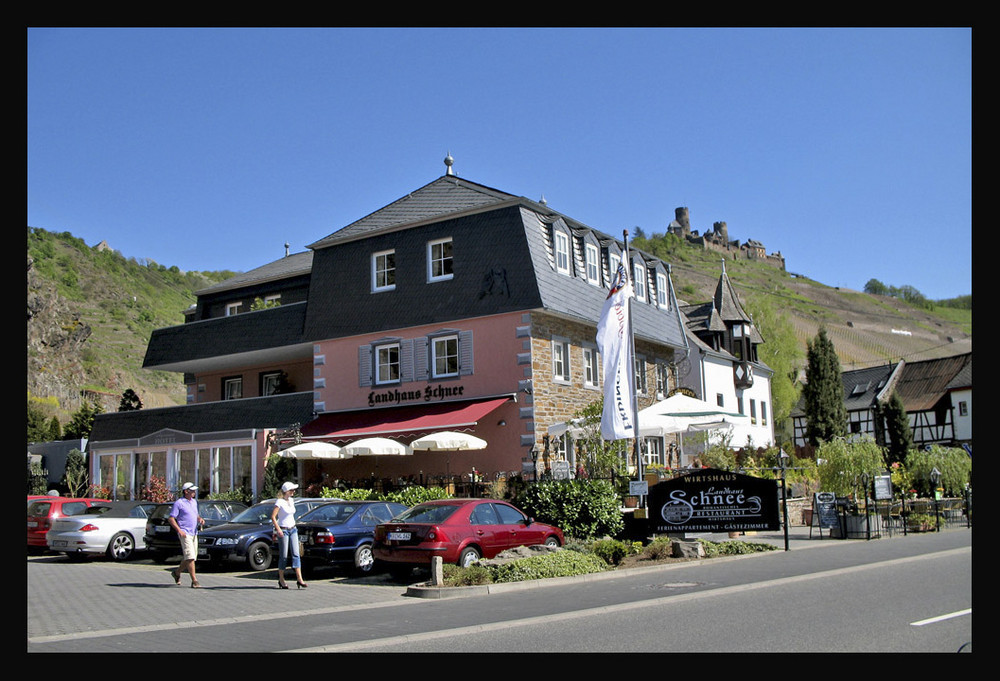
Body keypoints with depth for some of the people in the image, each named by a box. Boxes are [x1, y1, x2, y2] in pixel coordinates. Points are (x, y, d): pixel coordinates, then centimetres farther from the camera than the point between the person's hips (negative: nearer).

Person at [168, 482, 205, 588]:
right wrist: (179, 530, -18)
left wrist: (200, 519, 4)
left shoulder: (194, 502, 15)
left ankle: (177, 572, 36)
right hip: (185, 534, -8)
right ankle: (194, 581, -13)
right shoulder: (179, 503, -8)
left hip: (194, 533, 8)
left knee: (191, 557, 14)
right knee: (190, 557, -13)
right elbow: (171, 518, -9)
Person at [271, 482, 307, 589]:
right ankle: (281, 580, 11)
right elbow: (273, 516, -16)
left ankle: (299, 579, -5)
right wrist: (278, 529, -24)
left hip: (293, 529, 6)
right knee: (284, 556, -1)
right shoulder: (279, 502, -11)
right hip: (283, 530, -6)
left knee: (296, 554, -2)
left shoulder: (291, 500, 10)